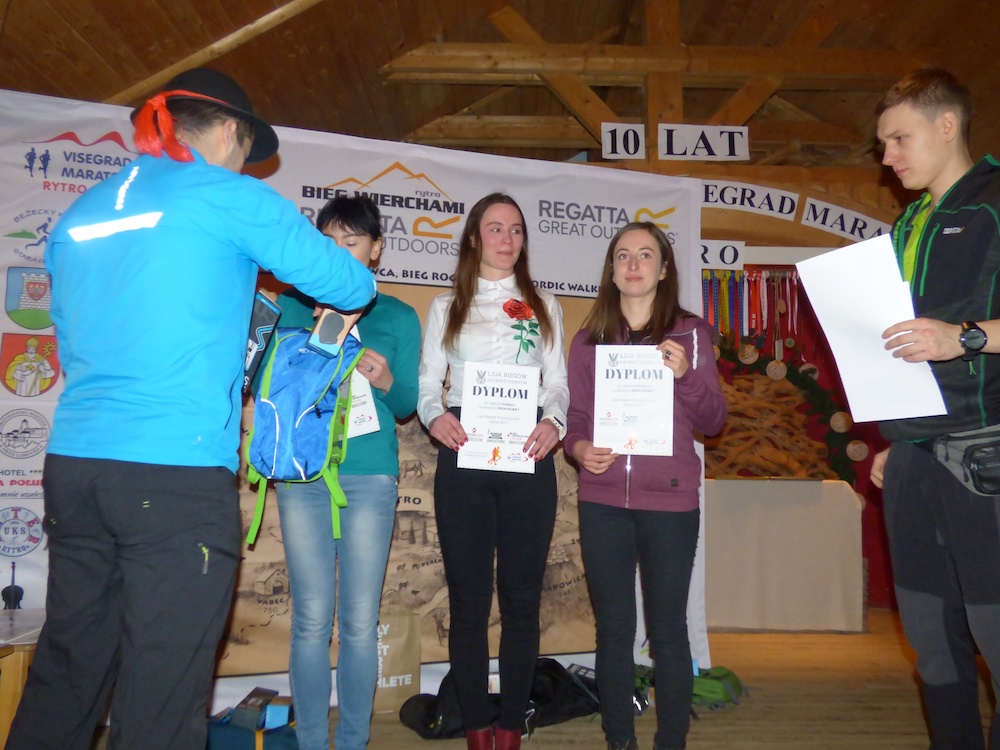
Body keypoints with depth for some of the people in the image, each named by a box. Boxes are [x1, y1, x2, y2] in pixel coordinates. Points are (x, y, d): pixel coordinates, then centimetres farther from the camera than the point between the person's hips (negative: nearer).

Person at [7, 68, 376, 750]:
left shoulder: (80, 214, 18)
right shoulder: (229, 196, -1)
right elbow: (347, 283, 1)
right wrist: (355, 293, 25)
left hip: (72, 463, 7)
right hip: (179, 471, -6)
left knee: (64, 676, 16)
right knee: (161, 695, 1)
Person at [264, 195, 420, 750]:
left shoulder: (398, 317, 9)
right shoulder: (293, 305, 10)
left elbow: (406, 406, 7)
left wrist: (386, 381, -14)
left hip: (369, 478, 0)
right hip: (302, 475, 1)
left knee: (360, 621, 4)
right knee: (311, 619, 3)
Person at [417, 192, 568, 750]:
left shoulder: (543, 306, 16)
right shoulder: (447, 308, 14)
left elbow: (558, 383, 10)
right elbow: (428, 383, 7)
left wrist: (553, 421, -11)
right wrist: (435, 415, -14)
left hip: (528, 459, 1)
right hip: (463, 458, 0)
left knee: (522, 597, 3)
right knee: (468, 596, 3)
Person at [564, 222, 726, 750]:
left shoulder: (690, 333, 4)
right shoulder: (587, 340, 9)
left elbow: (712, 422, 1)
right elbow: (574, 419, 10)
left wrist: (686, 375, -16)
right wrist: (578, 448, -11)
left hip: (669, 500, -1)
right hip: (603, 501, 2)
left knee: (667, 631, 4)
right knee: (612, 631, 8)